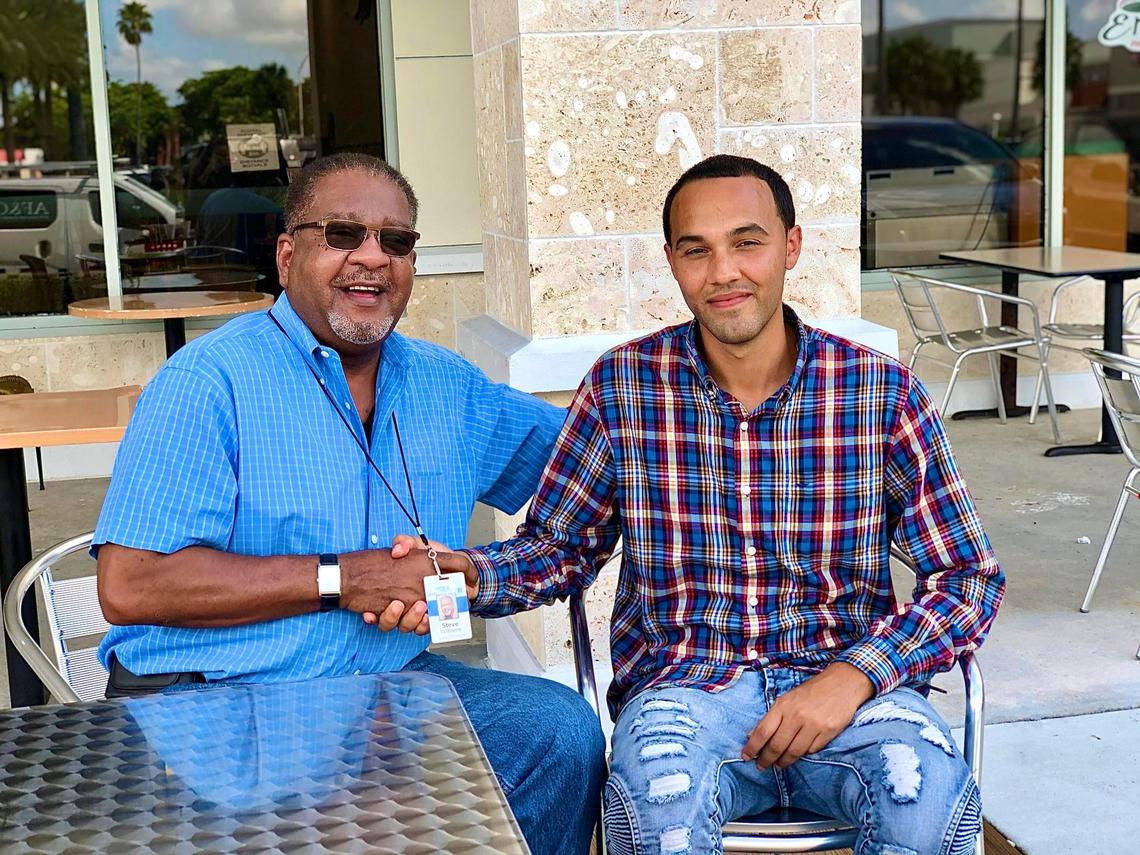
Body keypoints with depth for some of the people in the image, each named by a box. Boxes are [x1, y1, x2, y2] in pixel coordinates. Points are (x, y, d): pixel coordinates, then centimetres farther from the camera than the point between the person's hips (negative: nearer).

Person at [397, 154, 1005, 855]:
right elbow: (560, 545, 11)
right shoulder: (622, 385, 1)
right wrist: (468, 575, -12)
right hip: (684, 684, 0)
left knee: (929, 795, -32)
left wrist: (851, 677, -14)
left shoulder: (883, 392, -1)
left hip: (848, 681, 1)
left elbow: (970, 577, 2)